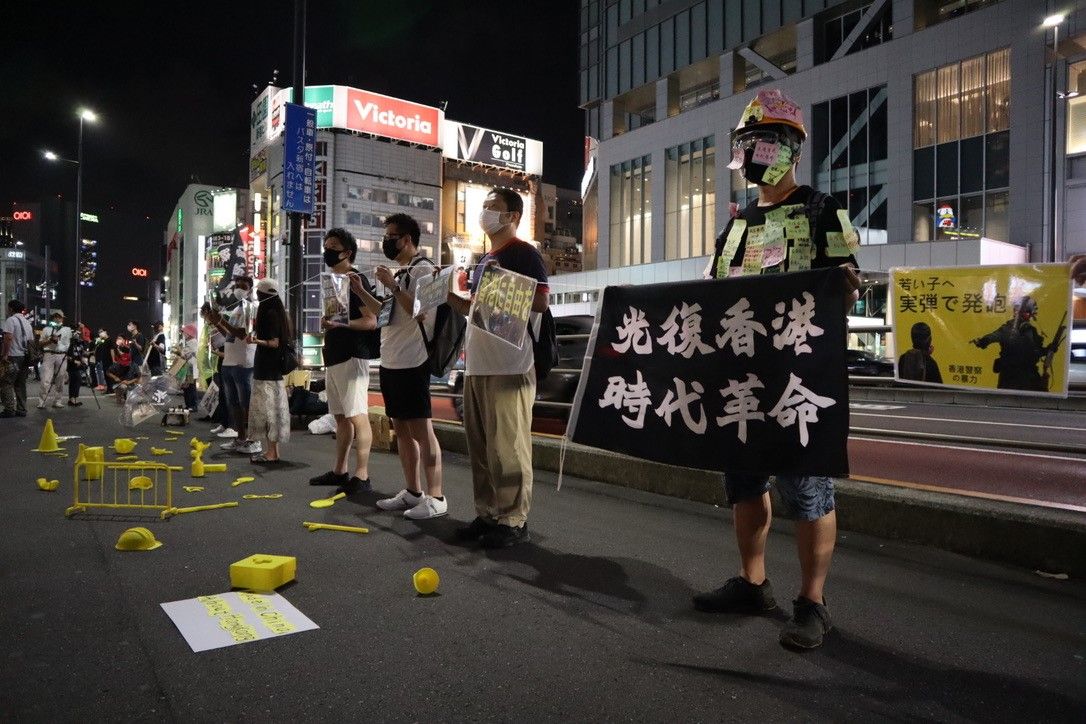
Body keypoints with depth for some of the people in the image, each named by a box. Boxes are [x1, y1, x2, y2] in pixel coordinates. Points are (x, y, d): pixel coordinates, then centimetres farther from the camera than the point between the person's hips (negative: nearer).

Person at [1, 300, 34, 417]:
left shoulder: (10, 320, -8)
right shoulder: (27, 323, 16)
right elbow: (31, 341, 17)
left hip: (13, 357, -7)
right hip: (24, 357, 7)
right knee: (20, 385, 10)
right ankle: (21, 410, 10)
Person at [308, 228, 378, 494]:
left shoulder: (355, 280, -7)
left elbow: (371, 321, -15)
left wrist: (340, 324, -24)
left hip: (351, 358, -9)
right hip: (333, 359, 9)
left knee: (357, 416, -11)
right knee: (341, 417, 12)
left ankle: (361, 476, -11)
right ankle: (339, 471, 20)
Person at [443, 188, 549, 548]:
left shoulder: (523, 254, -4)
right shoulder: (484, 260, 22)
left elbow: (541, 303, -14)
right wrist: (447, 293, 14)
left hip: (509, 368, -9)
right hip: (477, 366, 9)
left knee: (507, 447, -5)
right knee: (480, 446, 12)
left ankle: (514, 521, 5)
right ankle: (487, 514, 22)